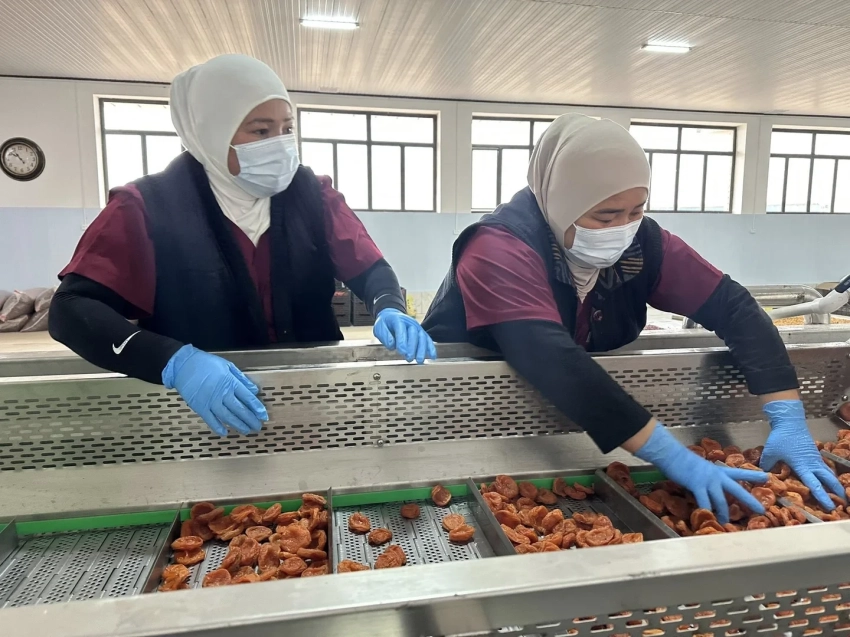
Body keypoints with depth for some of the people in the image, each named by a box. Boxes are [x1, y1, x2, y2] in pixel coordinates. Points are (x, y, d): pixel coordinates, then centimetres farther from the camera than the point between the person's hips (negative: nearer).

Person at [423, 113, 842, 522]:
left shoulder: (640, 242, -10)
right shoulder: (499, 249, -28)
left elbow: (733, 307, -10)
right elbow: (553, 364, -39)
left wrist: (789, 420, -20)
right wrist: (674, 458, -39)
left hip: (565, 428, 5)